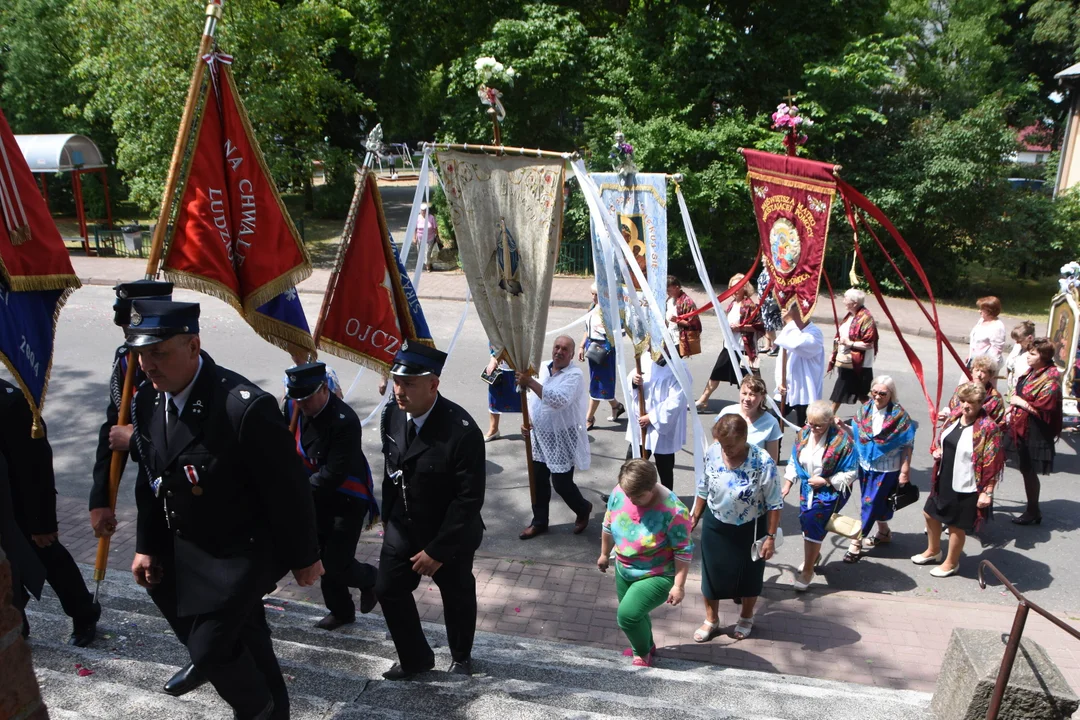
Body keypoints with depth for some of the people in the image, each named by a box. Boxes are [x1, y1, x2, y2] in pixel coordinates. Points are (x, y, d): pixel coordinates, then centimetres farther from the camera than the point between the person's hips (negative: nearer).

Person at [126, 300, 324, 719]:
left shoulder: (245, 408, -30)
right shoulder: (147, 400, -6)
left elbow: (288, 490, -22)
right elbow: (151, 479, 8)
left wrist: (304, 558, -13)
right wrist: (147, 545, 10)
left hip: (242, 554, -7)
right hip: (184, 548, 7)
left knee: (210, 648, -4)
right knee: (243, 634, 22)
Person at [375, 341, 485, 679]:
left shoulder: (461, 430, -31)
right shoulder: (392, 414, -10)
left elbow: (470, 497, -27)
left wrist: (439, 550, -23)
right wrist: (387, 517, 12)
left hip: (450, 534, -5)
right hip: (403, 526, 5)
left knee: (457, 596, 16)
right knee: (388, 589, 11)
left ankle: (461, 657, 44)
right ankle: (415, 657, 34)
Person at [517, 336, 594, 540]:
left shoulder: (575, 375, -19)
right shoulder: (542, 368, 4)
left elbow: (559, 400, -35)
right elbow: (532, 398, 15)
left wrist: (530, 382, -37)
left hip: (562, 439, -6)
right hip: (540, 436, 6)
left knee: (561, 483, 1)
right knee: (538, 481, 13)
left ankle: (583, 509, 31)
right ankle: (539, 521, 30)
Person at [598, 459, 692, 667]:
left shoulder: (673, 511, -32)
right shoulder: (618, 493, -16)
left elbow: (683, 551, -21)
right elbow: (608, 526, 2)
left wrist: (679, 586, -18)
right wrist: (604, 554, 15)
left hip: (657, 576, -6)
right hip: (624, 571, 6)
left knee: (627, 615, -17)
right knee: (633, 615, 21)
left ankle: (642, 654, 13)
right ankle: (646, 648, 52)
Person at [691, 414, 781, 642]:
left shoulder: (763, 463, -27)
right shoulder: (712, 453, -16)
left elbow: (775, 504, -16)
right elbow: (703, 489, 1)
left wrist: (770, 537, -14)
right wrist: (695, 517, 8)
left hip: (749, 530, -3)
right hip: (715, 525, 3)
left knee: (748, 576, 18)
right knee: (711, 573, 15)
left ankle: (746, 618, 46)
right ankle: (711, 620, 38)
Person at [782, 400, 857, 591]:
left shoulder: (842, 441, -22)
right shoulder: (803, 434, -5)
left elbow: (851, 474, -15)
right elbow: (794, 462, 6)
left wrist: (826, 481, -20)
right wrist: (788, 484, -1)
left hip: (830, 491, -6)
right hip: (807, 488, 6)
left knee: (813, 523, -9)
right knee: (806, 522, 16)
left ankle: (807, 570, 9)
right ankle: (814, 555, 46)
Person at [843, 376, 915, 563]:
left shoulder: (899, 414, -14)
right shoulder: (865, 409, -1)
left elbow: (907, 445, -11)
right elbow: (856, 434, 7)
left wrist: (905, 471, -11)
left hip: (887, 469, -5)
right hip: (866, 465, 5)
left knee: (871, 503, -2)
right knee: (877, 502, 20)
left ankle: (857, 542, 6)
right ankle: (884, 532, 42)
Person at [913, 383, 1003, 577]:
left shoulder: (988, 428, -22)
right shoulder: (955, 415, 1)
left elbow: (993, 463, -21)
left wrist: (987, 491, -20)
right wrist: (936, 450, -2)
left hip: (966, 488, -8)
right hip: (943, 480, 8)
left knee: (956, 525, 9)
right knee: (930, 513, 22)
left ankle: (951, 563, 33)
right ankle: (933, 551, 46)